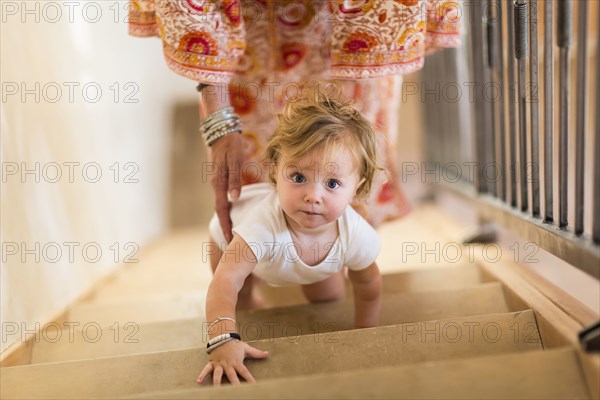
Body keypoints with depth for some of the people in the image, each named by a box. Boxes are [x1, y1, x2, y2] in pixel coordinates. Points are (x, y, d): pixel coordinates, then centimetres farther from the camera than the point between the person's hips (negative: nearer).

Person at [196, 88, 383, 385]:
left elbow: (368, 290, -19)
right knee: (238, 302, 8)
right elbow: (226, 279, -55)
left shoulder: (357, 236, -39)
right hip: (232, 235, -3)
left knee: (329, 296, 17)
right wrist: (224, 340, -67)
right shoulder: (265, 222, -52)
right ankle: (247, 300, 42)